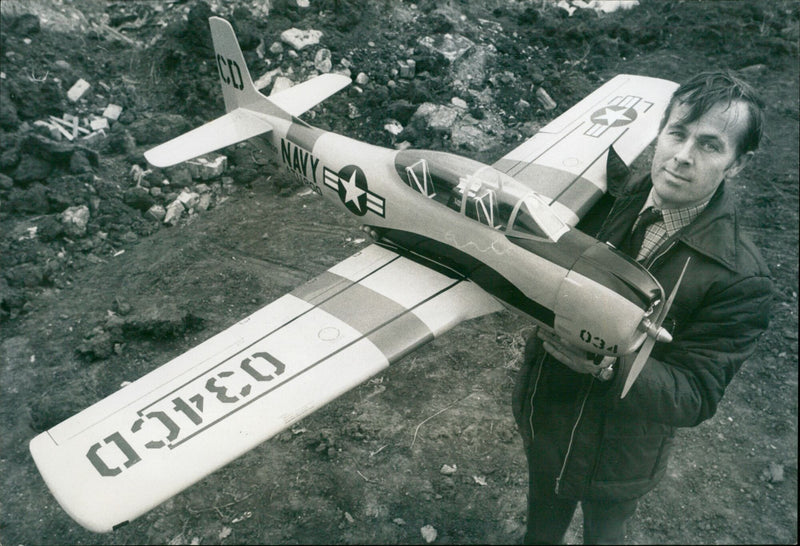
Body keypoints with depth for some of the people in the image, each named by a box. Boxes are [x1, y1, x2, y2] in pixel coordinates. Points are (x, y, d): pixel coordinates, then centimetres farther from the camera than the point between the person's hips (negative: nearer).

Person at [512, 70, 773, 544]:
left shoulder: (740, 279, -24)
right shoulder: (613, 200, -13)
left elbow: (695, 397, -24)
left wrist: (609, 365, -43)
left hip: (618, 461, -3)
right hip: (543, 414, 4)